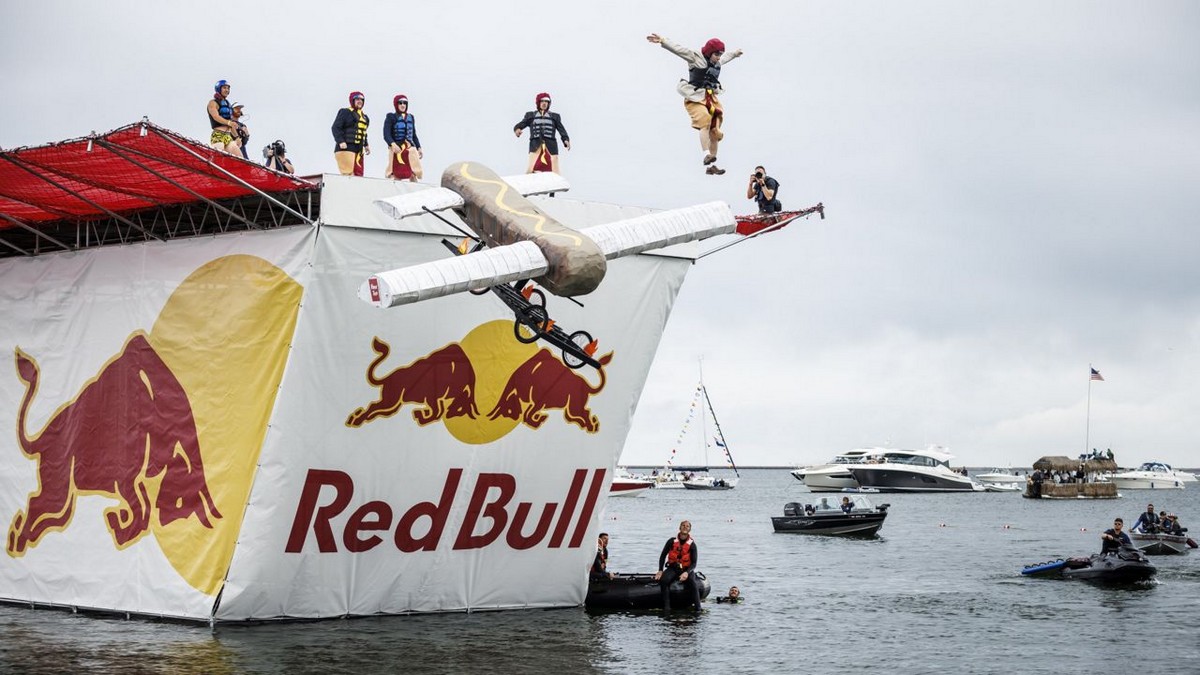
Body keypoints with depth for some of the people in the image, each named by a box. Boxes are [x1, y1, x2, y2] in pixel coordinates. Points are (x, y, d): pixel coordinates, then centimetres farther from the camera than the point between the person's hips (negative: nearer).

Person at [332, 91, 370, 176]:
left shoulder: (364, 117, 21)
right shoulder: (345, 112, -1)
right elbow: (336, 127, -9)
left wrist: (366, 145, 17)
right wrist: (340, 141, -20)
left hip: (358, 149, 8)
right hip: (346, 147, -8)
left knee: (358, 173, 3)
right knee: (348, 173, -16)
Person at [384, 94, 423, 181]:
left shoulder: (410, 117, 18)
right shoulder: (391, 117, 1)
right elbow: (386, 135, -9)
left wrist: (419, 148, 15)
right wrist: (392, 144, -25)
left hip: (410, 148, 4)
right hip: (396, 148, -4)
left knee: (413, 174, -4)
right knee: (397, 175, -5)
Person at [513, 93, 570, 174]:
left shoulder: (554, 116, 19)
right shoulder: (530, 115, 19)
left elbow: (561, 129, 7)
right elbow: (521, 124, 6)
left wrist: (566, 140, -13)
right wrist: (517, 129, -19)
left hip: (550, 146, 1)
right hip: (535, 145, -1)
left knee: (554, 173, -7)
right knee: (530, 170, -18)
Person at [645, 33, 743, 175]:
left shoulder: (717, 62, 15)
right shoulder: (696, 58, -6)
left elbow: (726, 57, 40)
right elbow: (678, 49, -16)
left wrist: (735, 54, 60)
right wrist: (662, 41, -29)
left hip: (711, 98, 7)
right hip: (696, 98, -7)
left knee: (715, 132, 2)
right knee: (705, 121, -30)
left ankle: (711, 166, 7)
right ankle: (707, 156, -39)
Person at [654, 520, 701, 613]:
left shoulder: (692, 544, -1)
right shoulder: (672, 541, 1)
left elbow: (694, 563, -4)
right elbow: (663, 555, 9)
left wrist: (687, 573, -22)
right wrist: (660, 570, -2)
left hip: (686, 569, -1)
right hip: (672, 568, 1)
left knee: (693, 584, -30)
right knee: (664, 580, -30)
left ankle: (698, 610, -27)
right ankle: (666, 607, -29)